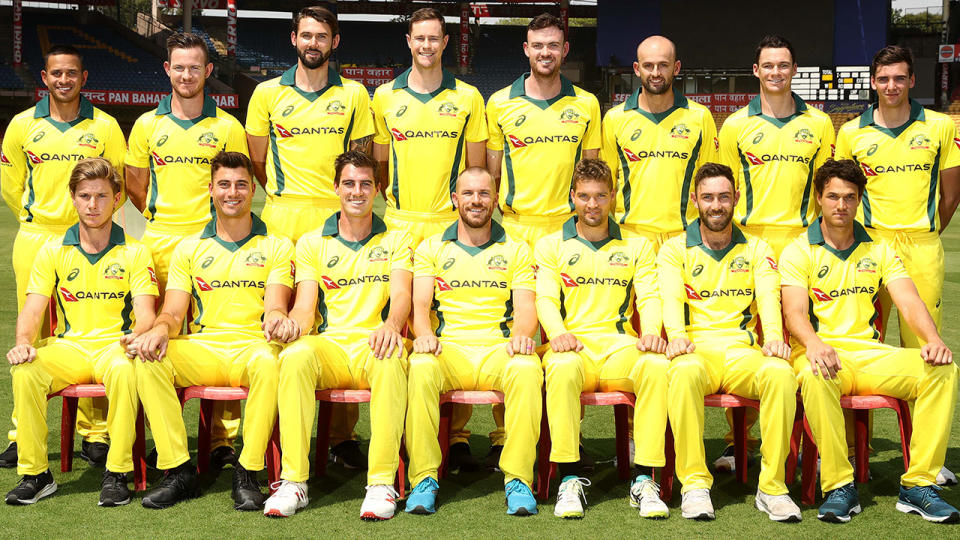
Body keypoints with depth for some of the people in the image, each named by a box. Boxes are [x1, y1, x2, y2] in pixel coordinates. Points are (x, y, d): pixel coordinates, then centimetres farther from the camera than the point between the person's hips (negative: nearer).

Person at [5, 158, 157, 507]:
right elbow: (32, 310, 3)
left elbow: (145, 313, -3)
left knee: (124, 371, -37)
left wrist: (137, 334, -28)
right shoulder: (52, 252, 11)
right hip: (68, 346, 2)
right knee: (25, 372, -29)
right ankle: (35, 474, -16)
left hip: (116, 346, -2)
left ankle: (117, 472, -25)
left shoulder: (134, 253, 6)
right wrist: (24, 342, -19)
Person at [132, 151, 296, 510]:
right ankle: (178, 471, -20)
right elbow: (173, 311, 9)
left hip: (252, 346, -2)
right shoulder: (189, 249, 18)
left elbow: (275, 306, 0)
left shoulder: (276, 246, 12)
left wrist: (276, 318, -27)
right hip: (202, 349, 3)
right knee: (149, 361, -27)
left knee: (269, 361, -38)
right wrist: (160, 329, -16)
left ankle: (247, 473, -26)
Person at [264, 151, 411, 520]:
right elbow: (305, 306, 8)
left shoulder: (395, 240, 15)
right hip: (329, 344, 1)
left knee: (391, 361, -38)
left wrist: (391, 325, -26)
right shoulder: (312, 243, 18)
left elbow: (401, 294, -1)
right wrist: (291, 323, -18)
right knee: (295, 355, -34)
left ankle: (382, 482, -35)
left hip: (375, 344, -1)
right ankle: (293, 482, -32)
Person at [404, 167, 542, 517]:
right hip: (447, 348, 0)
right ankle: (424, 478, -26)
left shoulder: (516, 250, 18)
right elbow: (420, 304, 6)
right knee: (420, 368, -35)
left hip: (499, 348, 0)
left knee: (527, 370, -35)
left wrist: (521, 334, -17)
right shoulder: (431, 248, 18)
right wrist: (424, 333, -17)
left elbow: (526, 308, 7)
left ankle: (517, 478, -27)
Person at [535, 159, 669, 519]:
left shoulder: (637, 246, 21)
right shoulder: (550, 246, 18)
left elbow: (649, 296, 8)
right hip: (573, 345, -1)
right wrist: (557, 332, -17)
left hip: (621, 346, 1)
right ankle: (569, 481, -31)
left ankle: (644, 480, -28)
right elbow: (545, 298, 5)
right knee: (562, 368, -38)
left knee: (657, 365, -34)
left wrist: (650, 333, -14)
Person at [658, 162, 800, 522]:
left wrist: (774, 337, -21)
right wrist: (676, 335, -26)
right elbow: (671, 298, -4)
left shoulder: (756, 249, 18)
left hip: (743, 351, 2)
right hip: (697, 350, -1)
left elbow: (768, 297, 1)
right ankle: (694, 484, -28)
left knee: (781, 372, -32)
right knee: (685, 372, -38)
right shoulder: (674, 250, 13)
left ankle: (772, 486, -21)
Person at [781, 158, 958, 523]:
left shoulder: (879, 249, 16)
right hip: (824, 353, -3)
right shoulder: (798, 251, 5)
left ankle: (918, 485, -19)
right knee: (815, 375, -40)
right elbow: (795, 313, -9)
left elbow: (909, 302, 3)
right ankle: (839, 487, -28)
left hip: (871, 355, 4)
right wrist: (814, 344, -33)